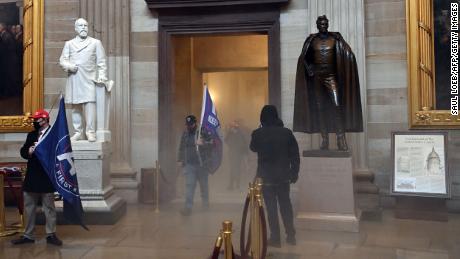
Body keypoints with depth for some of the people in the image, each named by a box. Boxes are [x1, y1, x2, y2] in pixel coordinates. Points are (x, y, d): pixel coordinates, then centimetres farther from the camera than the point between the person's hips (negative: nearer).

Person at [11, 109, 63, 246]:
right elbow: (23, 151, 8)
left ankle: (51, 234, 13)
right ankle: (28, 235, 21)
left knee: (49, 207, 4)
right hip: (32, 177, 6)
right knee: (29, 207, 12)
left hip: (47, 178, -6)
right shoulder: (31, 135, 13)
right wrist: (29, 151, -14)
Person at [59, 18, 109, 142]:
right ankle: (78, 132, 11)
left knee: (90, 103, -14)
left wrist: (102, 77, -5)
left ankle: (90, 132, -13)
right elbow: (62, 60, 11)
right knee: (76, 106, 4)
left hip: (89, 78, -2)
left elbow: (101, 62, 8)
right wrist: (69, 66, -11)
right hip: (73, 79, 3)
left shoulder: (95, 43, 14)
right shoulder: (69, 43, 19)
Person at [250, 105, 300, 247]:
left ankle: (275, 238, 9)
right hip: (284, 176, 2)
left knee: (271, 207, 6)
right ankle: (291, 235, 22)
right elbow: (295, 155, -2)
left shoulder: (258, 133, -9)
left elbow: (253, 148, 12)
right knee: (285, 204, 16)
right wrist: (294, 173, 7)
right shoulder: (287, 132, -4)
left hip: (266, 176, -2)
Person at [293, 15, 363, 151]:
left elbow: (348, 54, 0)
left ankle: (341, 139, -14)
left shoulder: (335, 38, 3)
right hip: (317, 77, 2)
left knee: (337, 105, -13)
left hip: (331, 76, -2)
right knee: (320, 107, 1)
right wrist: (310, 70, 3)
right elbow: (304, 58, 16)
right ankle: (325, 140, 6)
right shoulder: (311, 40, 6)